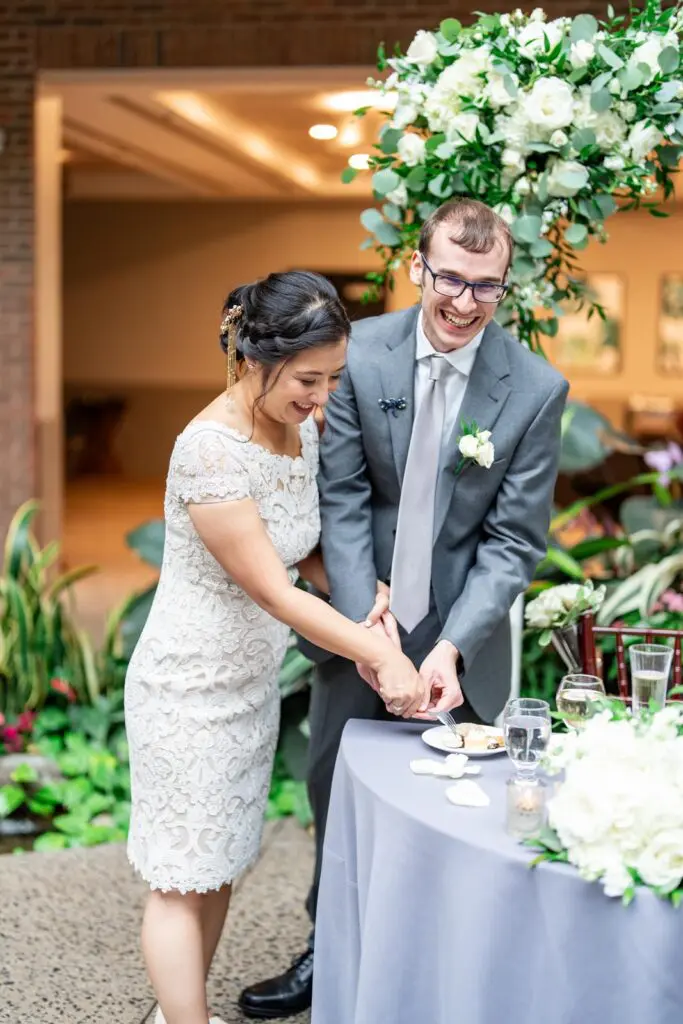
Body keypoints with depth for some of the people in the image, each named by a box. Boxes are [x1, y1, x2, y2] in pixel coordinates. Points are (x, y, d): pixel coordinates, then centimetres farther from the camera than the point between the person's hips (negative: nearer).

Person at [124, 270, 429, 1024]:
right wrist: (380, 654, -23)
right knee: (183, 879, 4)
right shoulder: (211, 451, -27)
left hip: (253, 680, 8)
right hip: (191, 687, -8)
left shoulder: (302, 427, -2)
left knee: (221, 864, 18)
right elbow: (274, 591, -25)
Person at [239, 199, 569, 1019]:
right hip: (361, 613, 3)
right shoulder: (360, 353, -10)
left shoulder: (536, 389, -14)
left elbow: (515, 539, -11)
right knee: (335, 785, 17)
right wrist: (367, 625, -17)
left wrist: (452, 646, -21)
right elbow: (342, 497, -8)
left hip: (460, 628, -2)